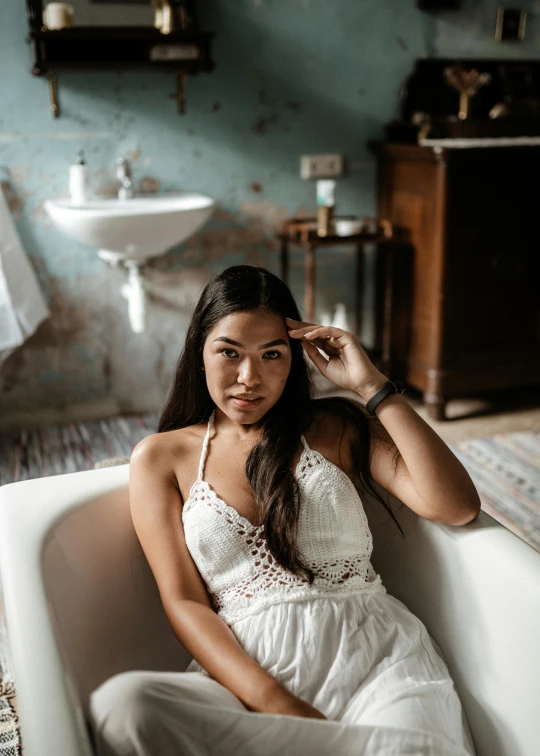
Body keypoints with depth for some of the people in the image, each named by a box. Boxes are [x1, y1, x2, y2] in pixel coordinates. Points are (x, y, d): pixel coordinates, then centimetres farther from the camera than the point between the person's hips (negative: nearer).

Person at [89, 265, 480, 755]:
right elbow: (184, 603, 4)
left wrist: (372, 386, 1)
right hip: (247, 668, 3)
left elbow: (456, 507, 1)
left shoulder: (337, 427, 15)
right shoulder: (160, 458, 15)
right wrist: (272, 701, -13)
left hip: (375, 648, -2)